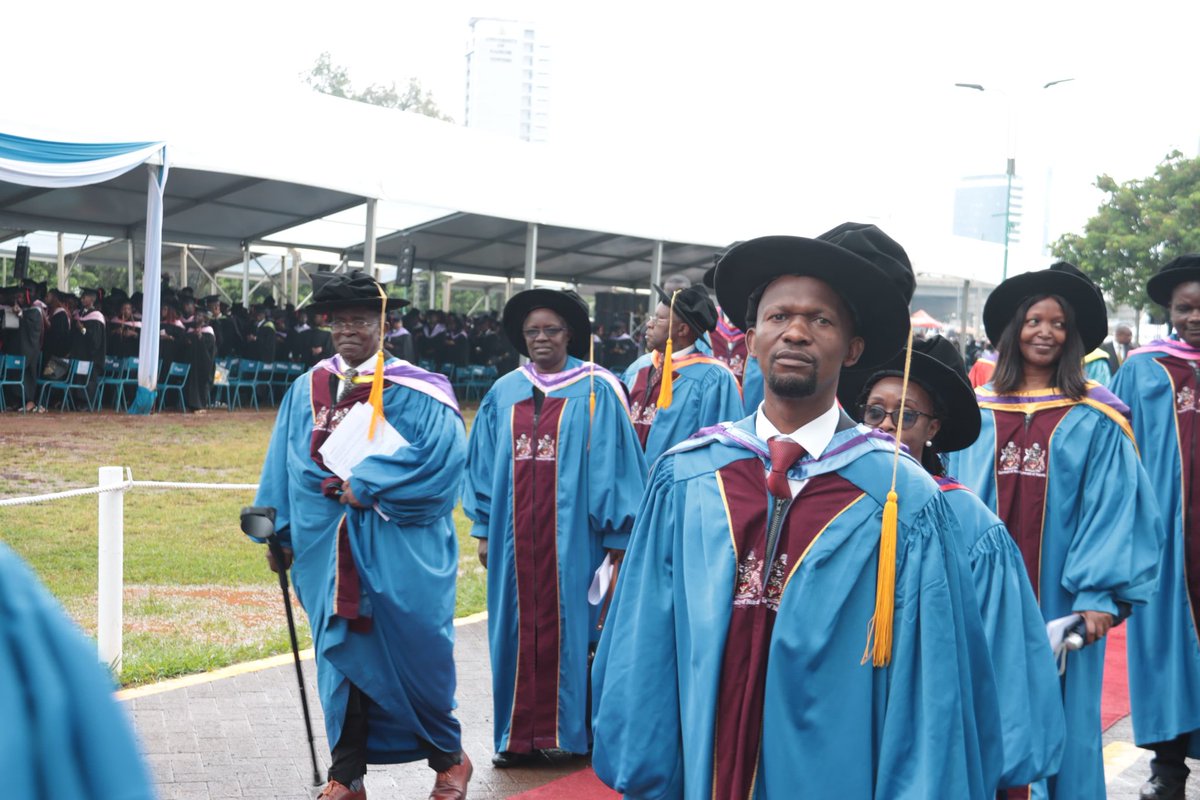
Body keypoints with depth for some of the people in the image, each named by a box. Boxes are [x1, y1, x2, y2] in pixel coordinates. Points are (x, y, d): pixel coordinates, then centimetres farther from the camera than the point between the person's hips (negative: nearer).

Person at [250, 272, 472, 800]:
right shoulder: (307, 391, 9)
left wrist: (364, 486, -16)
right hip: (328, 549, 4)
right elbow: (285, 468, 14)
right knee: (342, 653, 8)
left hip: (397, 552, -4)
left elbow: (442, 460, -17)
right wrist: (280, 532, 10)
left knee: (415, 654, 4)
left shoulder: (417, 393, -5)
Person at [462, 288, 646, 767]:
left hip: (571, 538, -3)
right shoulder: (504, 393, 8)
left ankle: (565, 730, 15)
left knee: (567, 626, 2)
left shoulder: (595, 391, -3)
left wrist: (616, 536, -6)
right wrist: (483, 530, 10)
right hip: (515, 536, 3)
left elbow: (613, 463, -4)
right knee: (518, 629, 5)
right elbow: (484, 464, 13)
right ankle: (519, 734, 15)